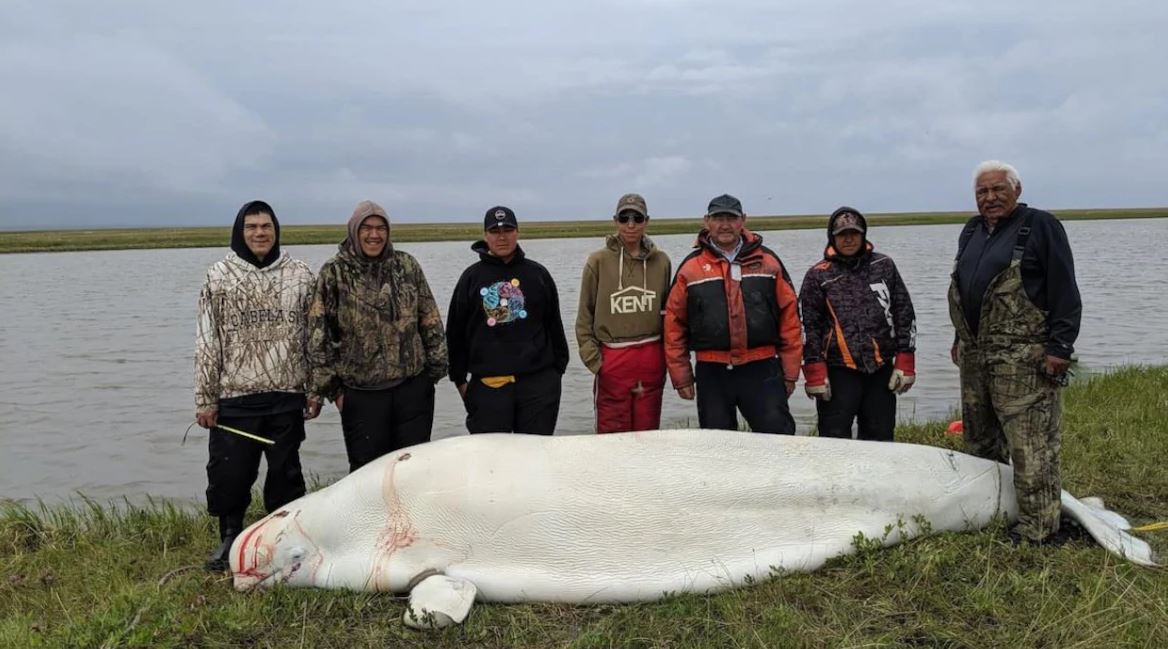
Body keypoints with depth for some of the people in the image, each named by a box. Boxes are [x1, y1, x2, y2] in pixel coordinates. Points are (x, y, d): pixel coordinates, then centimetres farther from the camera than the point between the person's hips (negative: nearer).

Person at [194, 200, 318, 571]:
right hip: (234, 398, 0)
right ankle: (230, 537, 27)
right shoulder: (219, 277, 0)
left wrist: (314, 391, 4)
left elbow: (314, 337, 6)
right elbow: (206, 342, 0)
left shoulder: (300, 275, 3)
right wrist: (205, 400, -2)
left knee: (286, 471, 11)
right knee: (228, 472, 5)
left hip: (286, 397, 1)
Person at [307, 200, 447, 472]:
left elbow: (430, 320, 8)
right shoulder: (334, 273, -2)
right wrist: (332, 387, -2)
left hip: (413, 386, 2)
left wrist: (435, 366, 6)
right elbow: (319, 332, -2)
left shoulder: (407, 265, 5)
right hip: (362, 392, -2)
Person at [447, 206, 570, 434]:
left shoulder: (538, 274, 7)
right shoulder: (472, 276, 5)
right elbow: (455, 332, 8)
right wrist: (459, 379, 7)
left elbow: (554, 324, 12)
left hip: (538, 381, 1)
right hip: (488, 383, 0)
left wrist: (558, 367, 10)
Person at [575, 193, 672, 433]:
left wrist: (669, 354, 8)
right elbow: (584, 316, 2)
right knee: (612, 434, 1)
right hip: (612, 361, -2)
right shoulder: (598, 261, -1)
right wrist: (593, 359, -5)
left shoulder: (661, 261, 6)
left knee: (648, 434, 9)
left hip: (652, 359, 2)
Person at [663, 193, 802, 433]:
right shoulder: (691, 267, 4)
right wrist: (681, 376, 3)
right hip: (711, 373, 1)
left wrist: (790, 371, 2)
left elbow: (789, 314, 5)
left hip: (761, 369, 0)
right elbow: (674, 321, 5)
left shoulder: (768, 261, 6)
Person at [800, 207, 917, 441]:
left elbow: (905, 315, 10)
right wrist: (815, 374, -7)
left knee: (880, 438, 11)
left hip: (881, 369, 3)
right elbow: (809, 327, 0)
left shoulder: (884, 266, 10)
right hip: (838, 372, -3)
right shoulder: (818, 276, 2)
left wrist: (905, 363, 4)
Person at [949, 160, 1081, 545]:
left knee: (1031, 446, -6)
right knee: (979, 439, 16)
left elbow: (1064, 293, -10)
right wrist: (961, 339, 23)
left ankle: (1038, 527, 1)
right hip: (974, 355, 8)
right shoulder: (971, 232, 16)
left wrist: (1059, 347, -14)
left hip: (1022, 358, -8)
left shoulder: (1040, 226, -6)